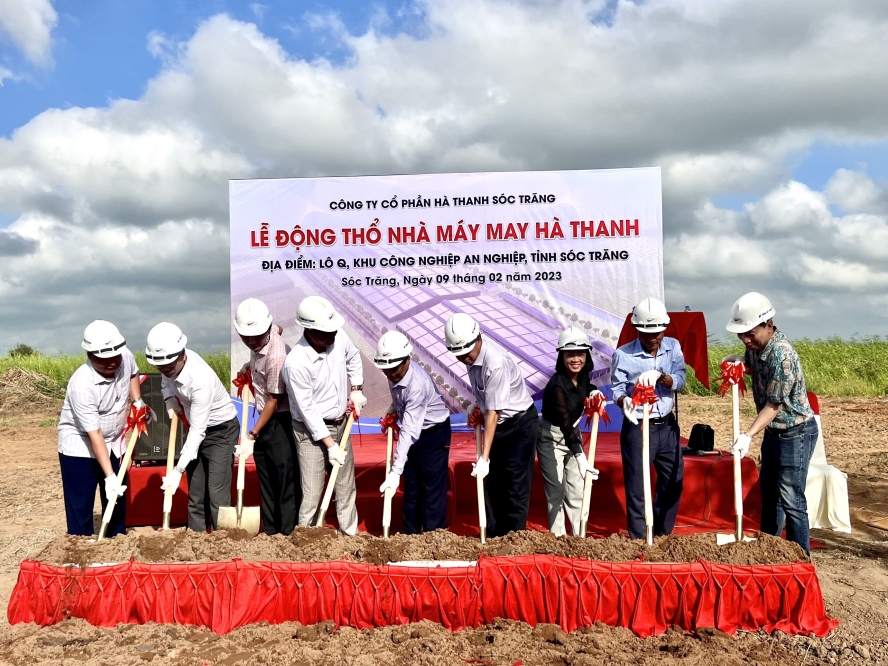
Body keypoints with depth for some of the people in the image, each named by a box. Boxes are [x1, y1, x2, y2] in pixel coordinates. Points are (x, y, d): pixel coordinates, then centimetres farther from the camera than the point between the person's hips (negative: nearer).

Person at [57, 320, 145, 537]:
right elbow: (94, 435, -30)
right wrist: (109, 476, -31)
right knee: (80, 506, -3)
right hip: (80, 445, -6)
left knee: (118, 501, 14)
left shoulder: (126, 358, -16)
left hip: (114, 442, 6)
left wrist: (138, 402, -2)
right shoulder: (81, 385, -33)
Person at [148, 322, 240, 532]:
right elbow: (165, 379, 14)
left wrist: (178, 470, -31)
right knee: (195, 494, 9)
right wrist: (170, 399, -5)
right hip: (197, 428, 8)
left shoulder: (200, 380, -35)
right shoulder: (172, 362, -14)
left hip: (221, 430, -7)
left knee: (217, 494, -13)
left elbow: (197, 431, -31)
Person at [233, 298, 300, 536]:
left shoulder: (276, 355, -27)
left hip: (281, 421, -9)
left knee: (286, 479, -4)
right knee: (266, 479, 16)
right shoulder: (259, 341, -2)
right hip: (264, 419, 10)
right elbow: (278, 328, 24)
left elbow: (274, 401, -21)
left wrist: (252, 436, -16)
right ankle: (269, 532, 27)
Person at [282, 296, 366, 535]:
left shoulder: (339, 337, -12)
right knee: (312, 493, -2)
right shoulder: (296, 362, -29)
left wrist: (356, 390, 5)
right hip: (312, 430, -6)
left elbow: (353, 358, 13)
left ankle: (350, 533, 33)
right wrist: (330, 444, -18)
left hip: (341, 424, 6)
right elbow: (307, 410, -22)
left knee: (346, 485, 17)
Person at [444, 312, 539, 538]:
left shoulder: (495, 364, -31)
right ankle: (494, 537, 20)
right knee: (492, 484, 11)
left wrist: (484, 457, -31)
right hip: (498, 424, 9)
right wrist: (478, 407, -2)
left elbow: (493, 413, -31)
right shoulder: (472, 357, -6)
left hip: (520, 424, -8)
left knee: (516, 486, -4)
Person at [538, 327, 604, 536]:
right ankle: (558, 537, 9)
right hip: (551, 438, -6)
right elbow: (565, 424, -34)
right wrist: (580, 456, -41)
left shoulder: (582, 375, -9)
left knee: (577, 489, 8)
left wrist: (593, 391, -5)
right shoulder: (557, 385, -30)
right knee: (556, 490, -3)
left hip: (572, 435, 6)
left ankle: (579, 536, 17)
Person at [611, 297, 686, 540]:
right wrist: (624, 401, -31)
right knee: (637, 486, 2)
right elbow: (617, 390, -8)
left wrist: (659, 375, -31)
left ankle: (662, 536, 36)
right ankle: (639, 541, 15)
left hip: (667, 426, 5)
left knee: (674, 481, 16)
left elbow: (679, 381, -10)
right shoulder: (623, 354, -11)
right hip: (637, 428, -5)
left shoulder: (673, 347, 1)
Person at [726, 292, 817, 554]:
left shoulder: (782, 355, -27)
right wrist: (738, 362, -3)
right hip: (773, 431, 9)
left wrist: (748, 436, -31)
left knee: (791, 500, -6)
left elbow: (774, 405, -25)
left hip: (796, 433, -9)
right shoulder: (755, 345, -2)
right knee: (768, 492, 19)